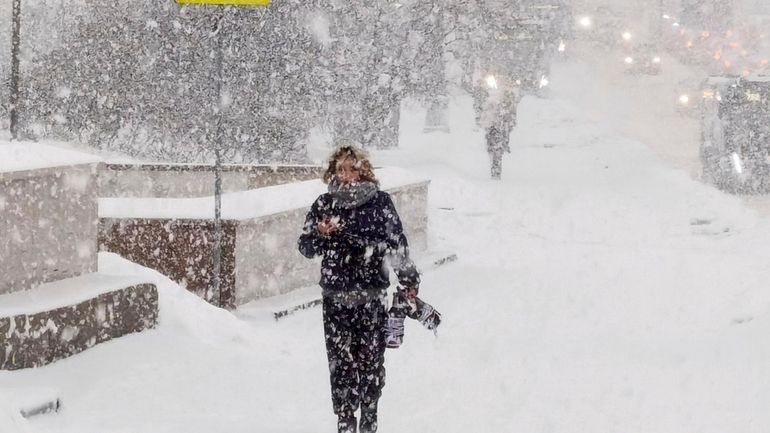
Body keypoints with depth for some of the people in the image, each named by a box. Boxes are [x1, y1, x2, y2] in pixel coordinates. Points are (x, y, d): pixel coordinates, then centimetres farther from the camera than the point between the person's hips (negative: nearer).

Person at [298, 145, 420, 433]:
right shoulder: (324, 204, 6)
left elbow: (397, 243, 5)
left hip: (372, 296, -1)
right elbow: (306, 248, 10)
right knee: (340, 361, -1)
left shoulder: (380, 201, 1)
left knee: (371, 360, 1)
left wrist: (408, 280, 4)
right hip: (336, 298, 1)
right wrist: (320, 234, -10)